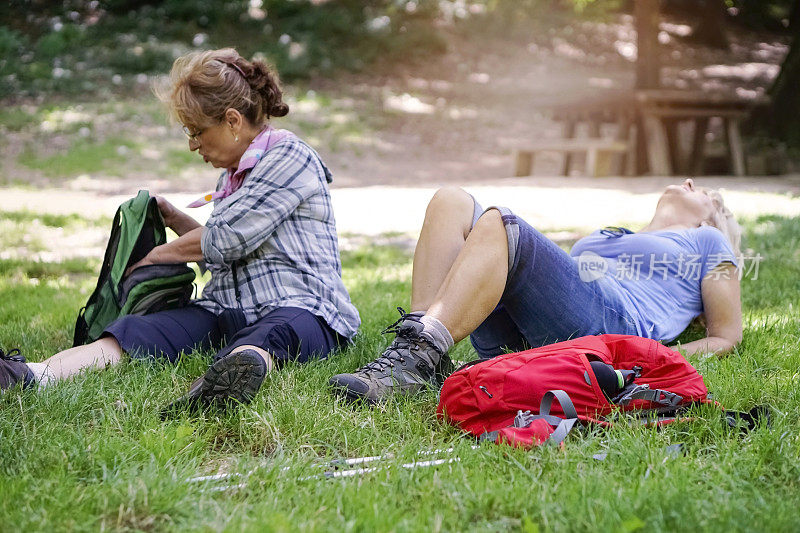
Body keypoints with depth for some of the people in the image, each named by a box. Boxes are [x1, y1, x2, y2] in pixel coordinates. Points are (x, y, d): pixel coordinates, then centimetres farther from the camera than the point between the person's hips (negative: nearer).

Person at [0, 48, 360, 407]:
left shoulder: (290, 157, -4)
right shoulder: (233, 173, 24)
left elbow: (226, 240, -11)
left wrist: (153, 256, 4)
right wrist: (172, 218, 23)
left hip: (299, 308, -6)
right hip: (228, 312, 7)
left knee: (269, 335, -44)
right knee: (134, 332, -22)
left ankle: (240, 367, -79)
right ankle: (32, 376, -47)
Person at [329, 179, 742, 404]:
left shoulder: (707, 243, 30)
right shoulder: (597, 239, 45)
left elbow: (726, 337, 18)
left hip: (610, 329, -5)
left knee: (500, 227, -29)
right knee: (451, 203, -13)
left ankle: (416, 360, -43)